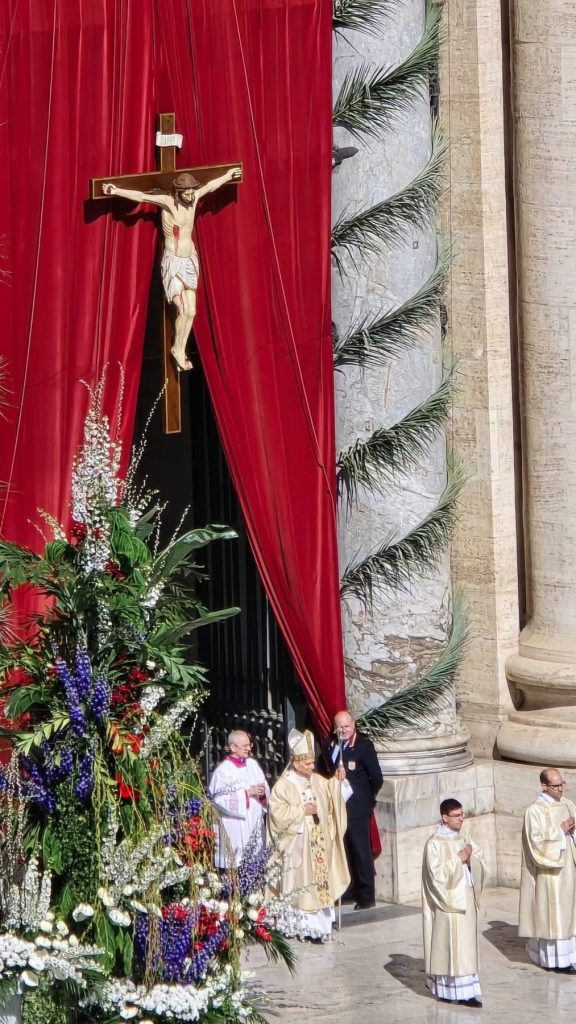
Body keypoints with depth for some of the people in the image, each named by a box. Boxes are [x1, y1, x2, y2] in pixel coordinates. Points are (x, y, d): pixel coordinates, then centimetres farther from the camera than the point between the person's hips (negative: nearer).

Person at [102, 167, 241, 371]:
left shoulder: (194, 198, 1)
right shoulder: (167, 202, -15)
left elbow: (210, 185, 17)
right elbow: (142, 196, -26)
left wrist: (227, 176, 32)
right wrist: (117, 191, -38)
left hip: (190, 261, 6)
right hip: (173, 262, -6)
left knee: (191, 312, 3)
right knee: (183, 310, -13)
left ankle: (181, 351, 16)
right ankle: (177, 349, 7)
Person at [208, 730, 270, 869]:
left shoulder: (252, 764, 9)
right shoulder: (223, 770, -8)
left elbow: (266, 790, 13)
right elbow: (219, 798, -15)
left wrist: (262, 792, -11)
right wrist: (247, 792, -16)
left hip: (255, 825, 6)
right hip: (235, 827, -6)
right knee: (237, 863, -9)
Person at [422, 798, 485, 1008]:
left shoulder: (464, 838, 9)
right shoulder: (435, 843, -12)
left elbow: (480, 861, 10)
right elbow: (436, 873, -19)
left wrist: (470, 858, -11)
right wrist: (458, 859, -17)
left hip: (466, 899, 7)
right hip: (448, 901, -7)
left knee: (466, 945, 5)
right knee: (448, 944, -4)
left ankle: (464, 991, 8)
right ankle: (446, 988, 4)